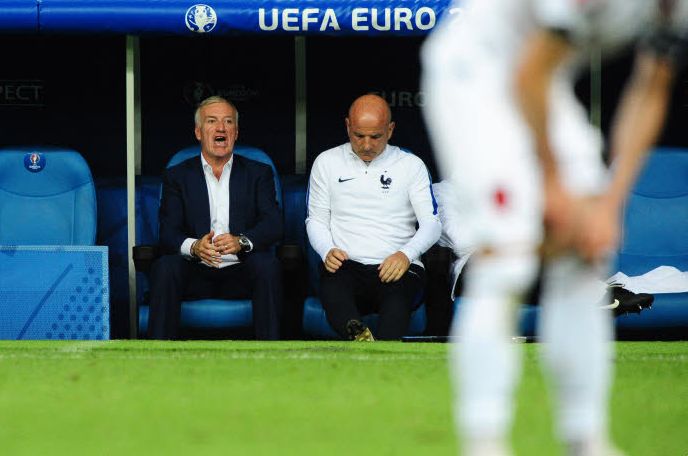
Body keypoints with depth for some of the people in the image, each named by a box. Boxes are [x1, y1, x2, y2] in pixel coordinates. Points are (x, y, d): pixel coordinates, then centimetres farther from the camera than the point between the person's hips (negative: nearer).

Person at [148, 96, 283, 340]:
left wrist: (241, 242, -24)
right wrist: (194, 247, -24)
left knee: (267, 265, -31)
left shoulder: (258, 173, 13)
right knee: (165, 267, -30)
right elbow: (168, 232, 0)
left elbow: (273, 225, -2)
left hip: (241, 274, 0)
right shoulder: (177, 176, 12)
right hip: (197, 274, 0)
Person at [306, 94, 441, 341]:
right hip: (346, 265, 1)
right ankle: (360, 336, -62)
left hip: (396, 267, -1)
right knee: (333, 289, -38)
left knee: (398, 299, -38)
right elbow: (316, 219, 16)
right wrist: (328, 251, -7)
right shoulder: (327, 163, 16)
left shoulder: (411, 165, 12)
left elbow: (431, 223, 6)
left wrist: (406, 254, -15)